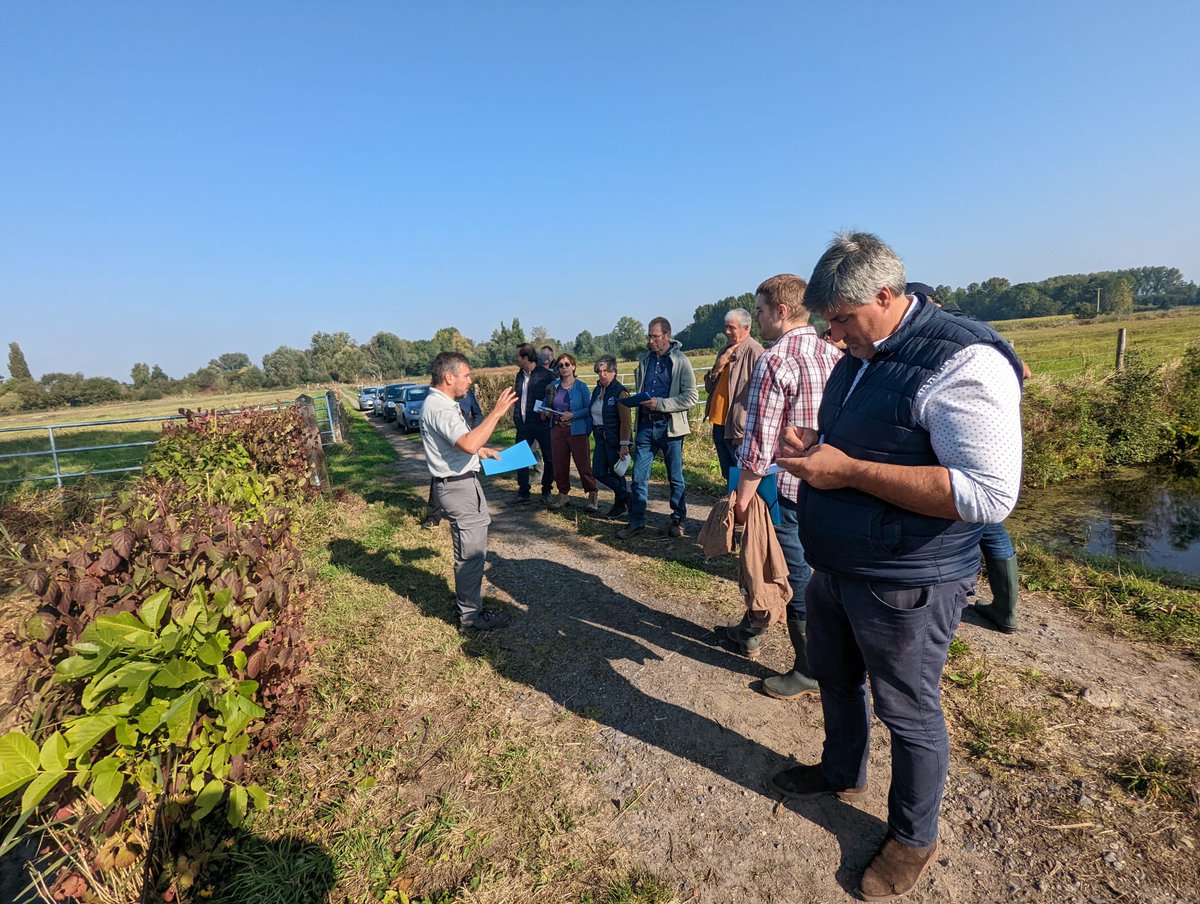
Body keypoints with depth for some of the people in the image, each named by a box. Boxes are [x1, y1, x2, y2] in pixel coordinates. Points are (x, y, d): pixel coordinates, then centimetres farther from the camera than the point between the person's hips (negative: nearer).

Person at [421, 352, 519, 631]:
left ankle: (466, 600, 36)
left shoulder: (444, 404, 13)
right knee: (471, 551, -1)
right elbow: (469, 444, -34)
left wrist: (482, 450, 19)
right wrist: (496, 413, -28)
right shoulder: (439, 408, -21)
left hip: (464, 482, 11)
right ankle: (471, 614, 12)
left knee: (471, 548, 21)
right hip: (458, 487, -11)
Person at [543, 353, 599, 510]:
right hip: (557, 430, 4)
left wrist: (573, 415, -19)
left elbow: (588, 409, -7)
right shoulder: (553, 386, 8)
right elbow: (546, 406, 17)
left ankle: (592, 494, 9)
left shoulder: (581, 386, -5)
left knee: (583, 463, -3)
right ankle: (563, 493, 24)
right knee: (559, 464, 10)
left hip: (576, 431, -4)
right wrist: (546, 412, -3)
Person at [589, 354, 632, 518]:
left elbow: (625, 420, -17)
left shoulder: (620, 392, -14)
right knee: (599, 473, 7)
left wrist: (624, 445, -20)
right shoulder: (597, 390, 9)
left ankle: (620, 505, 23)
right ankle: (626, 497, 25)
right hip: (600, 437, 8)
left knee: (616, 473, 3)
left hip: (615, 439, -7)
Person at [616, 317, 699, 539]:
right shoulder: (645, 359, 11)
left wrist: (660, 404, -19)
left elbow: (691, 397, -13)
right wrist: (637, 400, 4)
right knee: (639, 477, 4)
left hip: (670, 426, -4)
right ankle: (636, 522, 15)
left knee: (675, 478, 9)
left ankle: (678, 521, 24)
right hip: (646, 425, 5)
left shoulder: (680, 360, -6)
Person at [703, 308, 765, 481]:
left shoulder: (754, 352, -12)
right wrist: (717, 368, -3)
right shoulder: (726, 350, 15)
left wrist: (743, 431, -19)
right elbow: (709, 387, 17)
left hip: (738, 429, -8)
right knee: (728, 475, 17)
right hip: (719, 423, 8)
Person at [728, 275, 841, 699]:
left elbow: (759, 445, -20)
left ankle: (810, 672, 22)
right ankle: (752, 630, 41)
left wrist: (741, 500, -13)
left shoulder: (775, 361, -17)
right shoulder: (834, 355, 6)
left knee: (797, 578, 6)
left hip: (788, 489, -8)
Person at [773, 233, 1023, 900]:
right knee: (835, 679, 25)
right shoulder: (859, 358, 6)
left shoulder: (963, 362, -22)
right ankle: (843, 774, 52)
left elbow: (989, 495, -29)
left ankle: (914, 838, 39)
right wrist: (814, 445, -2)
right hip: (836, 569, 8)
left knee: (909, 714, 13)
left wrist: (848, 470, -28)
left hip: (904, 586, -8)